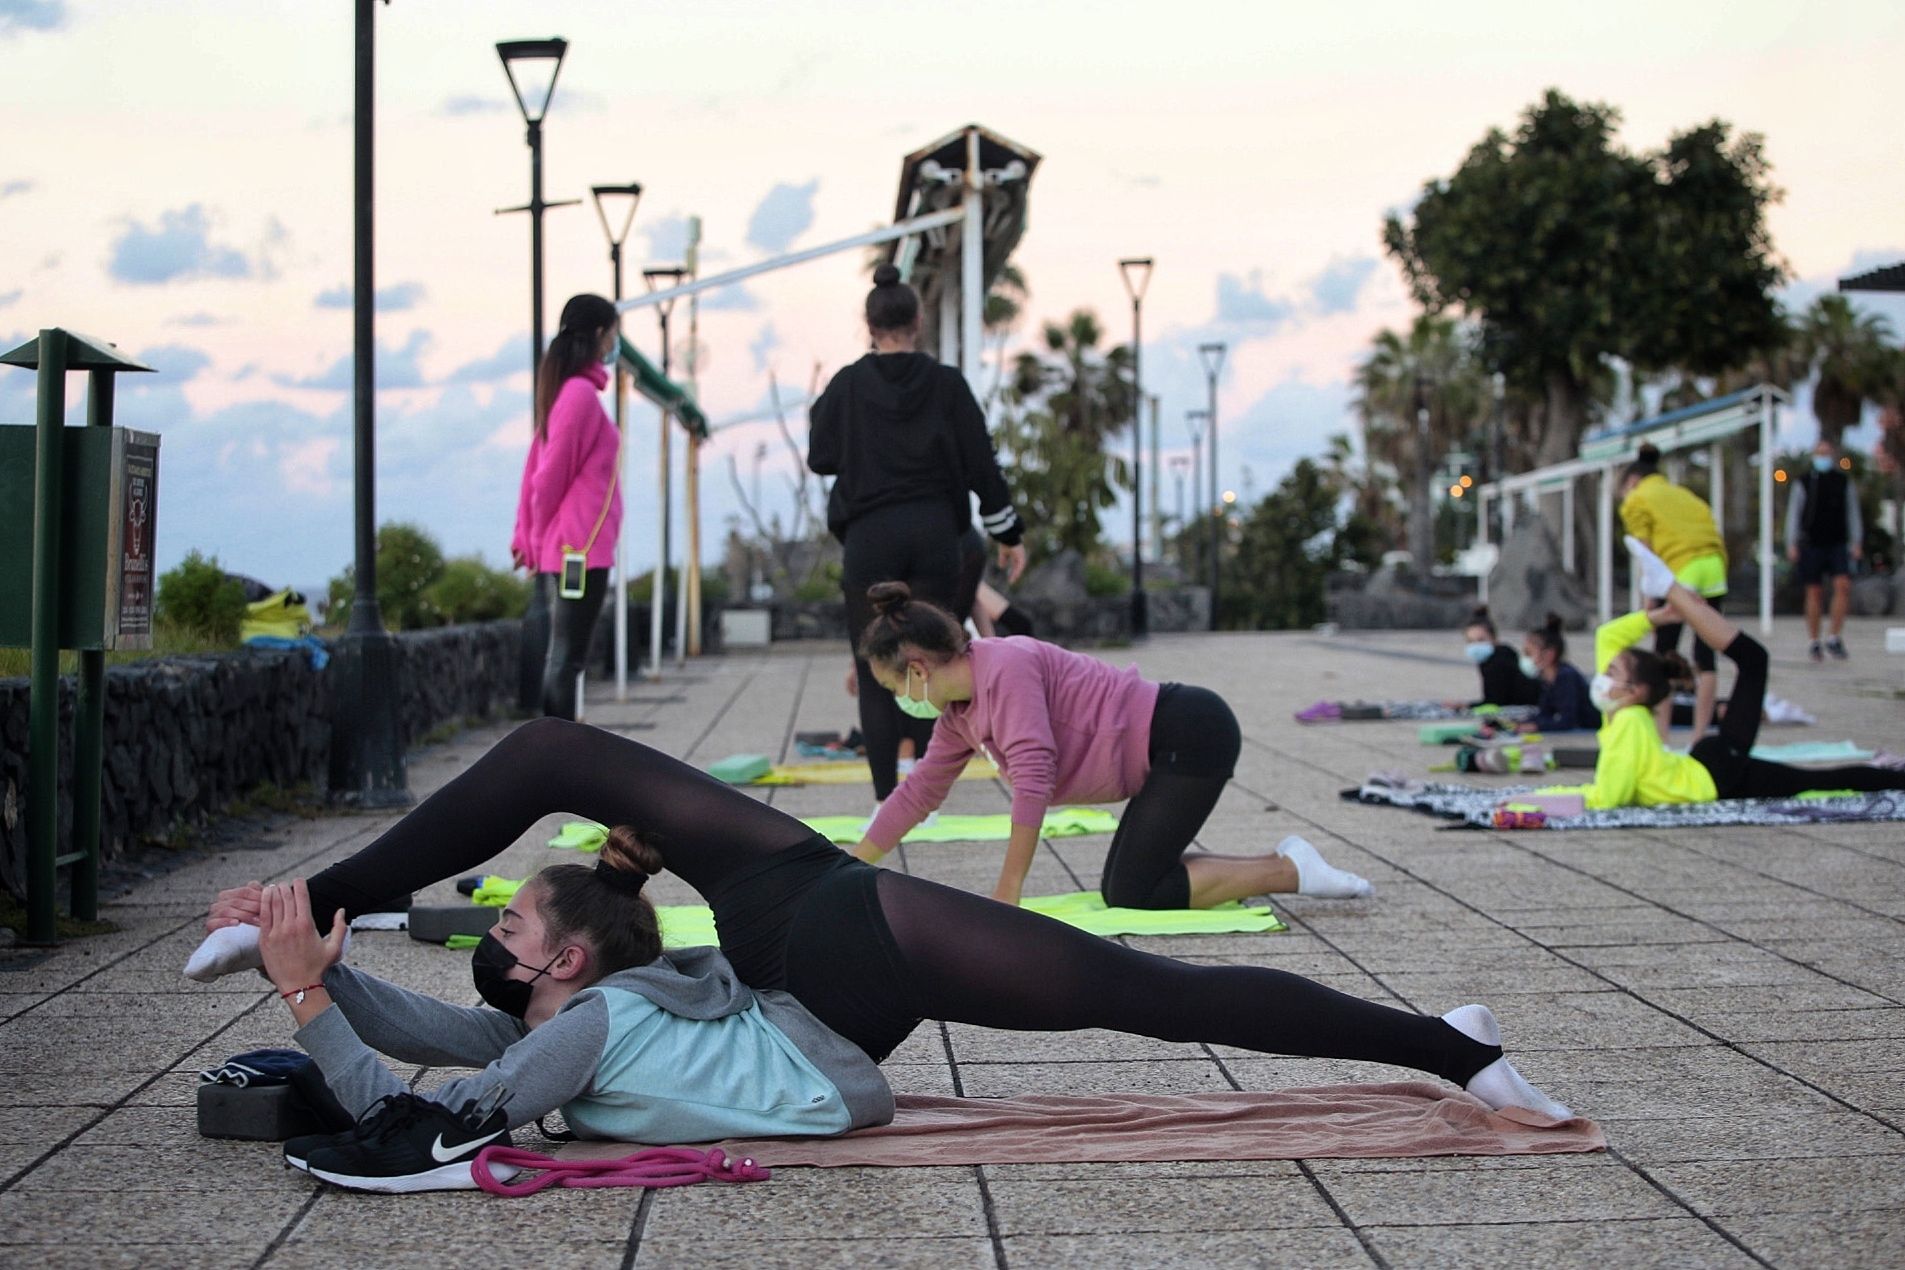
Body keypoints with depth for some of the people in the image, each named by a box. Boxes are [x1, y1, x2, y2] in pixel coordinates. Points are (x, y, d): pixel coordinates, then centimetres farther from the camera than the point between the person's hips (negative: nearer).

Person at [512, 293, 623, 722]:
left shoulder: (567, 390, 15)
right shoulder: (582, 393, -13)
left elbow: (538, 468, 17)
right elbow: (550, 473, -12)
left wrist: (528, 535, 17)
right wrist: (536, 539, -1)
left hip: (559, 551, 9)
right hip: (582, 548, -9)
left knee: (559, 656, 10)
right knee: (566, 658, -7)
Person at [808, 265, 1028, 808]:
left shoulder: (848, 385, -2)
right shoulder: (946, 384, 0)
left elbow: (821, 458, 5)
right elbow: (982, 463, 1)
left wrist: (819, 414, 24)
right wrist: (1008, 534, 9)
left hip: (870, 538, -1)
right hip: (935, 533, 1)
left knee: (875, 675, 4)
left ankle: (886, 800, -1)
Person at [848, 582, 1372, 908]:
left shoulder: (1004, 668, -19)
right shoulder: (959, 714, 11)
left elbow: (1033, 777, -26)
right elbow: (918, 792, 21)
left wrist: (1007, 892, -23)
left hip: (1190, 736, -10)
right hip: (1173, 749, 10)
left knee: (1132, 895, -11)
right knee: (1119, 888, 11)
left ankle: (1289, 872, -5)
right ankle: (1278, 864, 11)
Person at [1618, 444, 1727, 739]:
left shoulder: (1636, 501, 10)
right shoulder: (1683, 493, 29)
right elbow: (1719, 539, 17)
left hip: (1679, 571, -6)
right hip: (1714, 568, 6)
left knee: (1664, 655, 0)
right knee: (1705, 655, 8)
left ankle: (1660, 734, -3)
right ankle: (1700, 735, 8)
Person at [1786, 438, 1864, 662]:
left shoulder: (1844, 483, 8)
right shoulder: (1804, 483, 3)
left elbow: (1853, 514, 12)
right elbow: (1793, 514, 4)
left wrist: (1856, 543, 5)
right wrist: (1792, 544, -3)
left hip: (1838, 544, 1)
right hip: (1811, 545, -1)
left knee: (1843, 586, -15)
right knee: (1815, 593, 1)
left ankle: (1835, 638, -7)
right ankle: (1813, 642, 10)